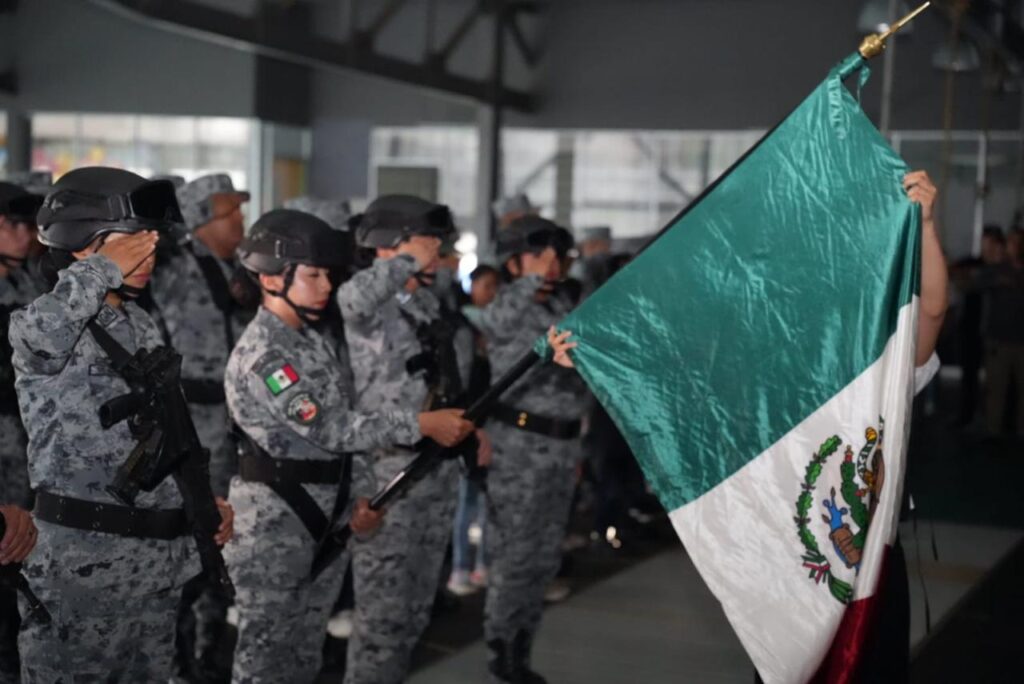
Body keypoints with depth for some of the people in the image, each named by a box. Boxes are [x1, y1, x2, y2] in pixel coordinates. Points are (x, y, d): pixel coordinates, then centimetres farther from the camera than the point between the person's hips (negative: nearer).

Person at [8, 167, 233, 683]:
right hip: (82, 558, -8)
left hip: (158, 554, 8)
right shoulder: (48, 331, -10)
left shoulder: (142, 326, 14)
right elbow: (37, 331, -38)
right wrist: (105, 268, -23)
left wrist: (203, 499, 11)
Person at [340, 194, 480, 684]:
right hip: (386, 474, -8)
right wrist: (409, 260, -25)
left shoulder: (426, 302, 13)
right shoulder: (366, 308, -13)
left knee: (415, 609, 17)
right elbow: (350, 298, -40)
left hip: (437, 469, 8)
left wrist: (469, 427, 13)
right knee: (383, 611, -1)